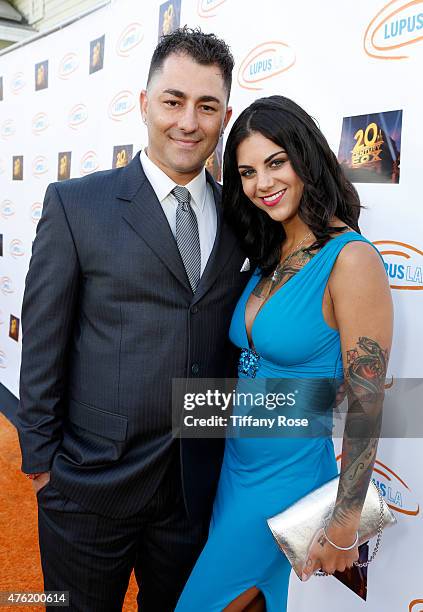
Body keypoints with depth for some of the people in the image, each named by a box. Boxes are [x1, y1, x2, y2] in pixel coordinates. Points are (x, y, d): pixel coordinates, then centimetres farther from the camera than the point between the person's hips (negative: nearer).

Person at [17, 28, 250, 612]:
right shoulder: (76, 204, -8)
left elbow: (230, 338, 8)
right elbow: (42, 345, -8)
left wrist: (227, 447, 7)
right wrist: (41, 461, -6)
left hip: (196, 484, 4)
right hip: (90, 482, -3)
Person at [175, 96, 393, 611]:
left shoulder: (351, 260, -20)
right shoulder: (270, 255, 2)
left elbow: (366, 406, -19)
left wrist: (344, 527, -14)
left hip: (286, 479, -6)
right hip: (234, 466, 7)